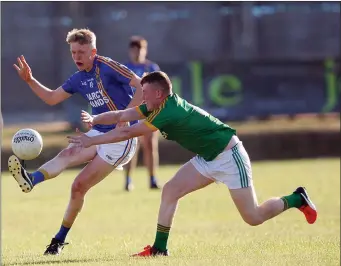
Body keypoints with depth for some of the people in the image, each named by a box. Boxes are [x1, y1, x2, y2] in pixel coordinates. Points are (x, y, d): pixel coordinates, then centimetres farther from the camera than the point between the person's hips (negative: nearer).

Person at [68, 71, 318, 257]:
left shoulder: (169, 112, -29)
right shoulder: (157, 106, -2)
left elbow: (127, 133, -27)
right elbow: (121, 116, -1)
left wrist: (91, 141, -22)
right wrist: (93, 119, -18)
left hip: (229, 156, -9)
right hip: (208, 158, 9)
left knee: (253, 217, -4)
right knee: (170, 190, -3)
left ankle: (297, 199, 18)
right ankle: (159, 248, 1)